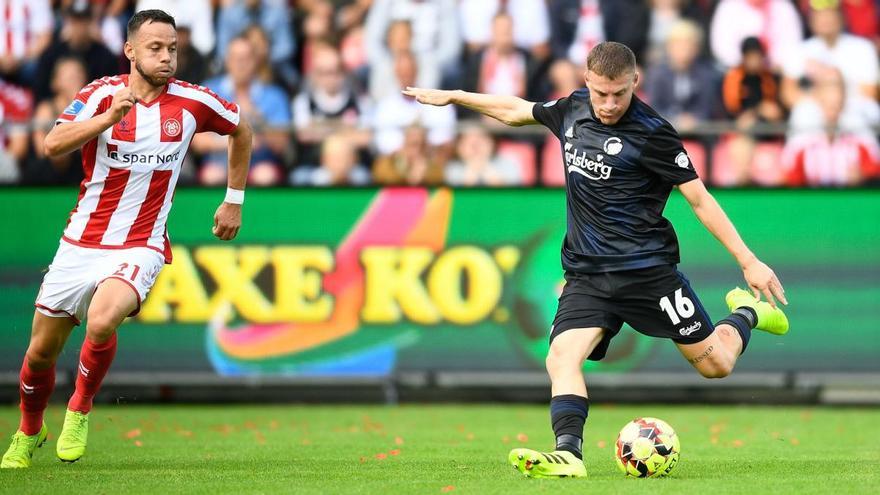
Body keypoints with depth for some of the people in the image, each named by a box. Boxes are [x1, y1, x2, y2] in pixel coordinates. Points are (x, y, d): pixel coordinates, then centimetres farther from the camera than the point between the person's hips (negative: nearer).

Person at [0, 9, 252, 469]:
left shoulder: (192, 102, -4)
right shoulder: (103, 94, -8)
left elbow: (241, 131, 17)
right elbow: (53, 145, -25)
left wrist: (234, 200, 18)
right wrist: (111, 116, -37)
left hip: (140, 248, -1)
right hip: (81, 243, 1)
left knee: (101, 321, -32)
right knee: (41, 352, 9)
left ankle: (79, 412, -6)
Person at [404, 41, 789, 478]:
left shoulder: (651, 132, -12)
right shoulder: (572, 110, 5)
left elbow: (699, 199, -9)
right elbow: (517, 111, 25)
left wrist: (749, 261, -11)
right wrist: (451, 96, 30)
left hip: (647, 269, -4)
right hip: (586, 274, 4)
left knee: (715, 364, 2)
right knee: (562, 356, -21)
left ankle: (747, 313, 33)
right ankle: (568, 454, -32)